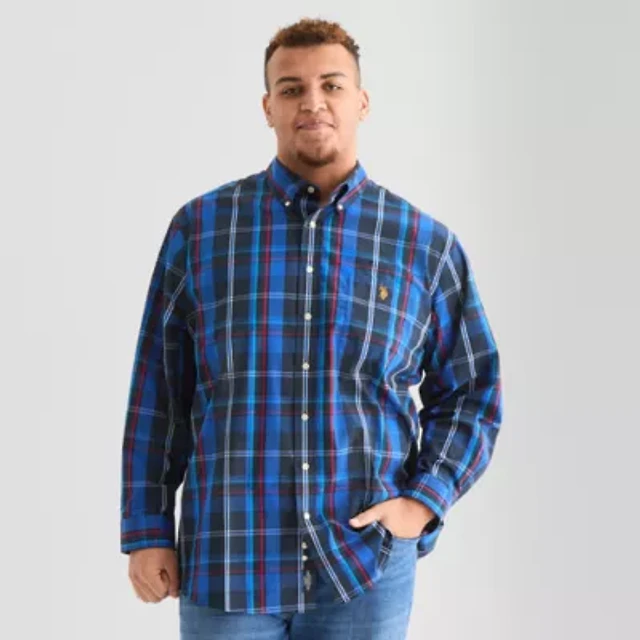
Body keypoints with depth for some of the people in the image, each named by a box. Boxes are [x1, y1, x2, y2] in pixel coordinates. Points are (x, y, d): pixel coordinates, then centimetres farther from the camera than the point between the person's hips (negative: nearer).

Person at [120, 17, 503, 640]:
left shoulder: (426, 243, 4)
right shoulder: (200, 227, 3)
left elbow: (470, 391, 9)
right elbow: (157, 391, 5)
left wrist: (424, 500, -4)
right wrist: (147, 531, 2)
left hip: (367, 570, 1)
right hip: (226, 565, 0)